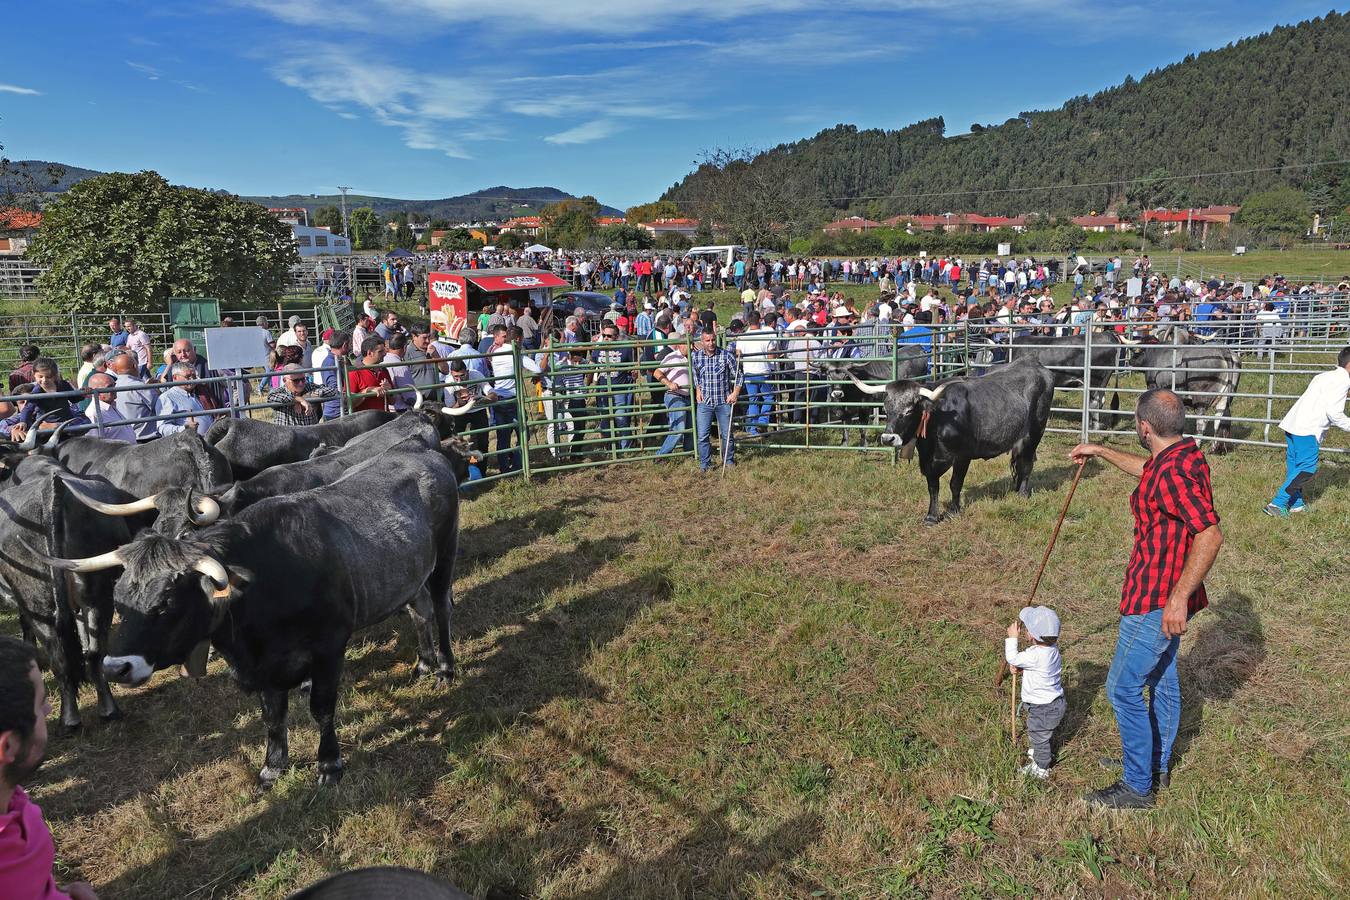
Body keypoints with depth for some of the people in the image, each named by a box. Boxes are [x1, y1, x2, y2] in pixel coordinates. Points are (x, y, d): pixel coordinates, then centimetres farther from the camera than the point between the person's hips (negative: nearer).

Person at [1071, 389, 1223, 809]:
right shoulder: (1186, 454, 5)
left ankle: (1137, 787, 11)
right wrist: (1101, 451, 32)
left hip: (1156, 600, -10)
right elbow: (1146, 469, 28)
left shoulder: (1172, 472, -27)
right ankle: (1158, 765, 38)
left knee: (1122, 688, 0)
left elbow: (1210, 535, -34)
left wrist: (1179, 597, -33)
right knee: (1162, 678, 22)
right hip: (1167, 593, 10)